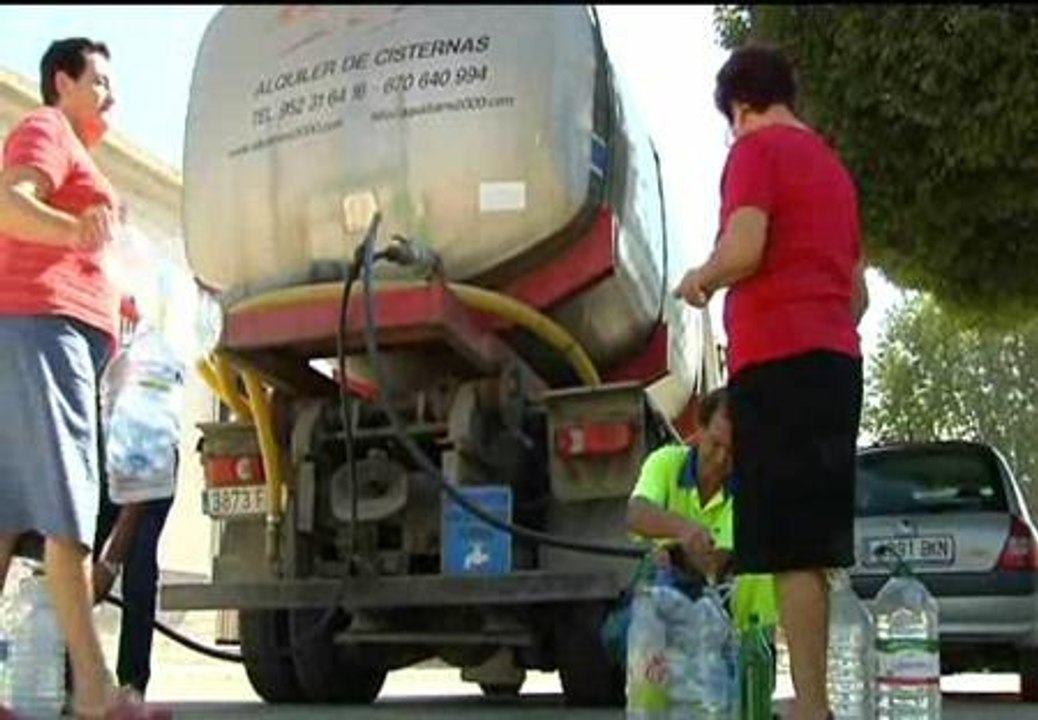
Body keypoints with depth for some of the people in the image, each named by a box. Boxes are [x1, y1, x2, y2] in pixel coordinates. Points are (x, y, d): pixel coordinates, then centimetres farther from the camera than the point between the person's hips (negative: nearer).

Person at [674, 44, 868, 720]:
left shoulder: (757, 150, -2)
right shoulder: (833, 165, 24)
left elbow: (744, 250, -18)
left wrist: (698, 279, 0)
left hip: (778, 360, -8)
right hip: (838, 360, 8)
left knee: (793, 548, -10)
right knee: (817, 544, 11)